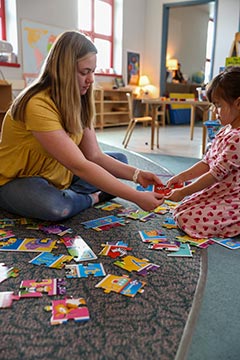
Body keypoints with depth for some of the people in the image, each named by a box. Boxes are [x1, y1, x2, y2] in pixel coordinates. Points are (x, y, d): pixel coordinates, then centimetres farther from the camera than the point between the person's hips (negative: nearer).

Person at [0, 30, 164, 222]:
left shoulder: (79, 102, -2)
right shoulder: (38, 105, -29)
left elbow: (95, 156, -8)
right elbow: (80, 166, -35)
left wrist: (137, 174, -23)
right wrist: (136, 197, -35)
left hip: (59, 175, 7)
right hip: (17, 181, -7)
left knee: (120, 160, 1)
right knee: (57, 207, -39)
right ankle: (91, 198, -6)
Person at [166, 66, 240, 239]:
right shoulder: (224, 131, 7)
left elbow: (216, 174, -23)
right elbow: (206, 162, 11)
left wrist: (183, 192, -17)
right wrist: (182, 176, 0)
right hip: (216, 191, 10)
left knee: (188, 219, -22)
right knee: (182, 210, 11)